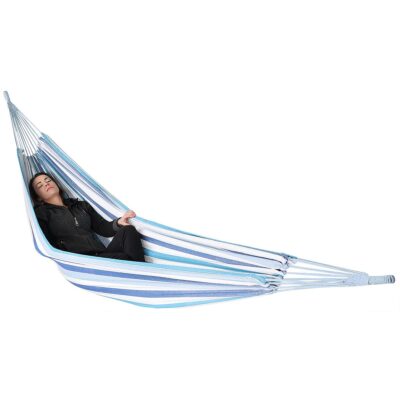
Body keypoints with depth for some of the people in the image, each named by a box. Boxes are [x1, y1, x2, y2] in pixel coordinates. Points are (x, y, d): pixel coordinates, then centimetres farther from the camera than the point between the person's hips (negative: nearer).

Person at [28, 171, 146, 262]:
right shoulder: (40, 214, 12)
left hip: (103, 256, 5)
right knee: (123, 259, -31)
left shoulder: (81, 206, 27)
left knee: (128, 230, -23)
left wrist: (118, 223, -3)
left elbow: (104, 229, 21)